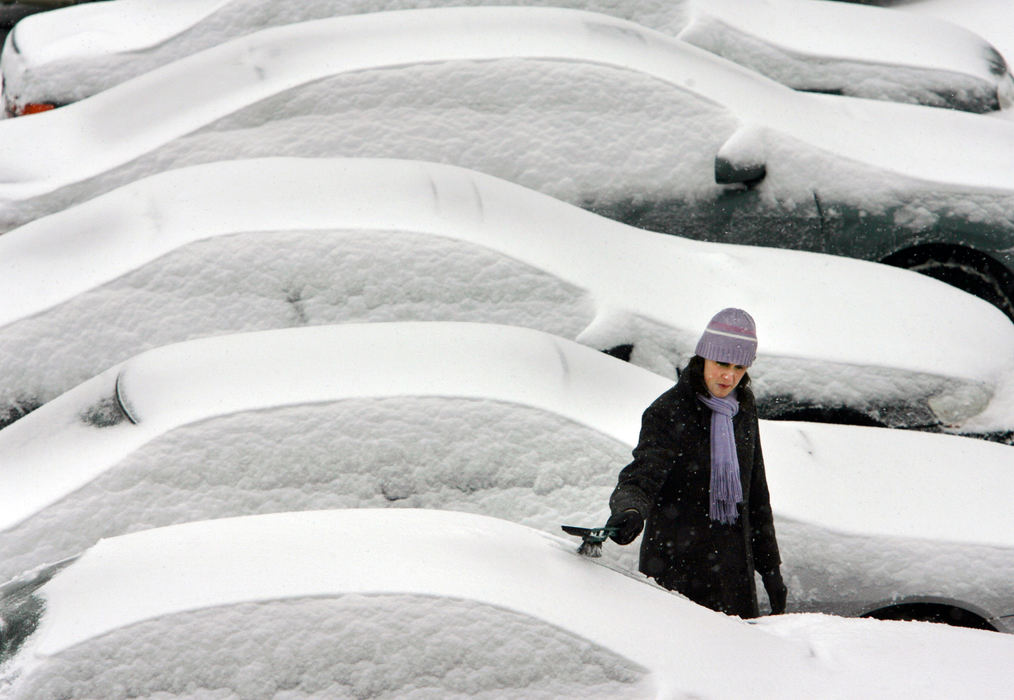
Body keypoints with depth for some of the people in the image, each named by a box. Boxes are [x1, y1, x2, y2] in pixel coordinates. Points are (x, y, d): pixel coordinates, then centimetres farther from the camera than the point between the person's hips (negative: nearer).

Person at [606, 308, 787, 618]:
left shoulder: (743, 406, 8)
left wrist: (771, 568, 17)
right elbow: (640, 477, -23)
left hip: (732, 568, 5)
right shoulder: (668, 412, -11)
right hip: (674, 569, -5)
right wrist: (630, 511, -47)